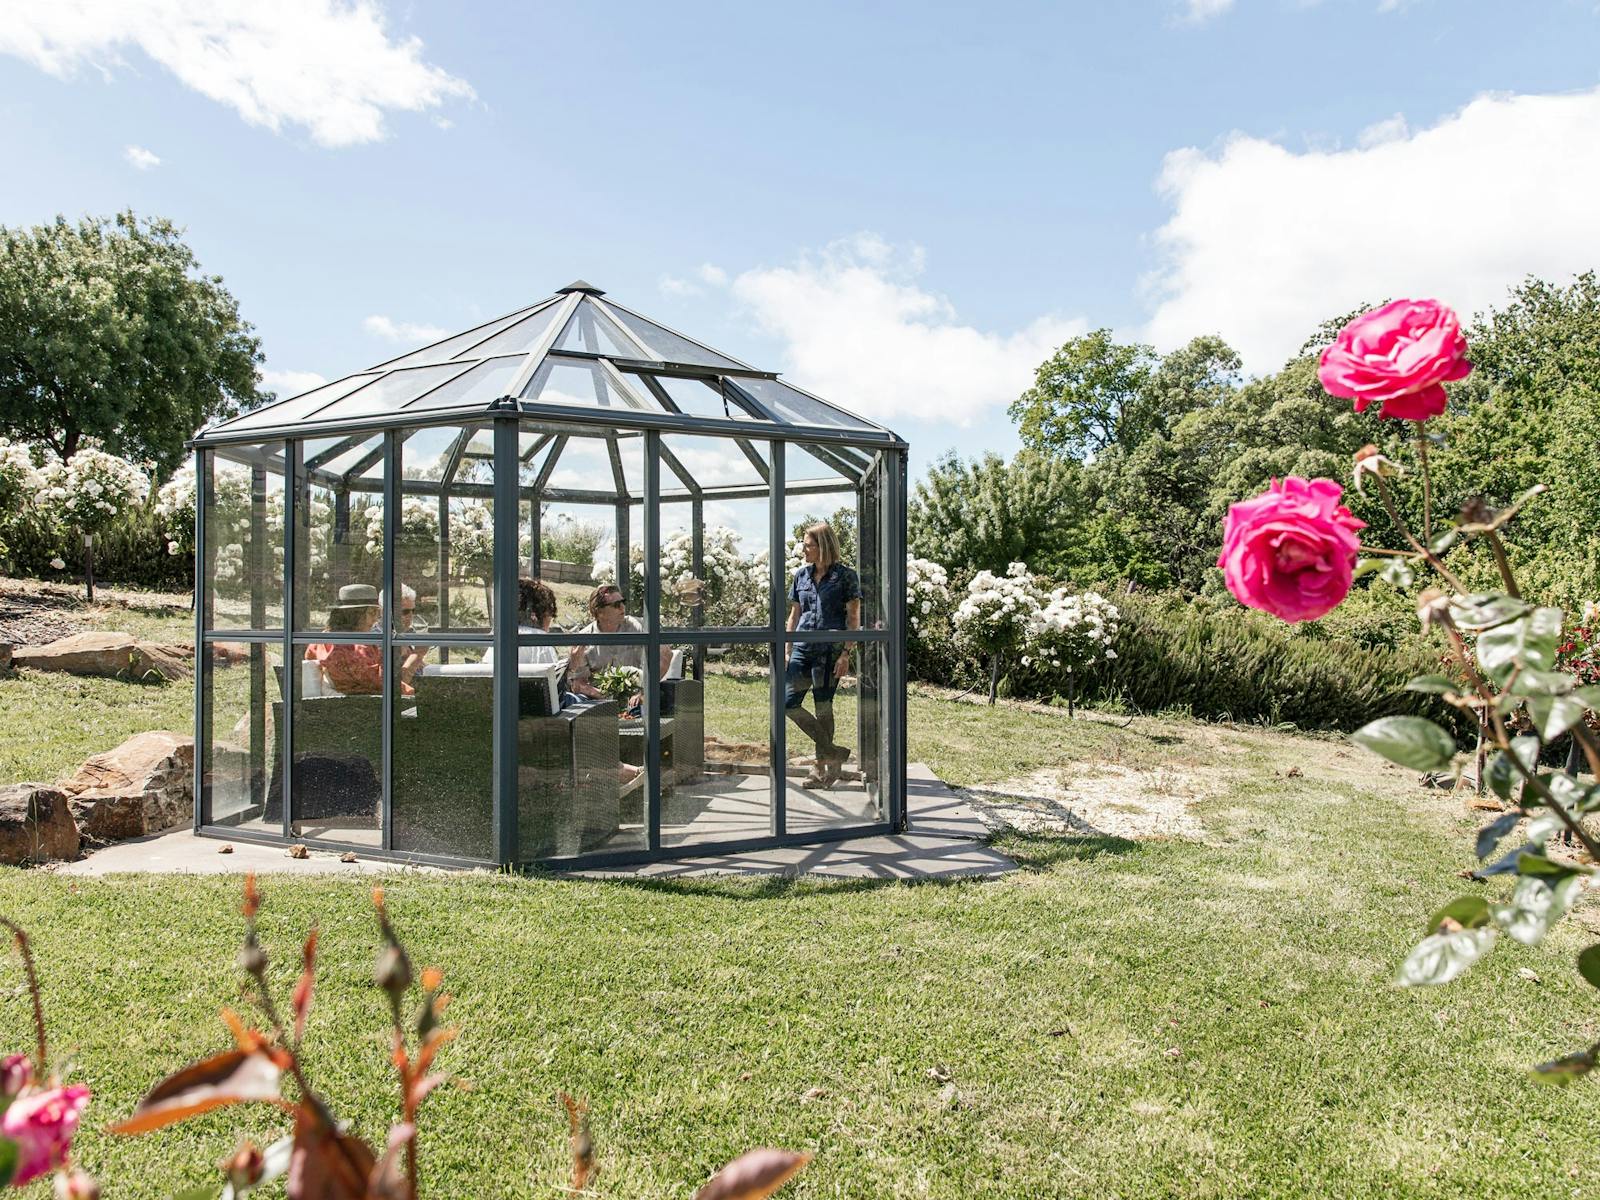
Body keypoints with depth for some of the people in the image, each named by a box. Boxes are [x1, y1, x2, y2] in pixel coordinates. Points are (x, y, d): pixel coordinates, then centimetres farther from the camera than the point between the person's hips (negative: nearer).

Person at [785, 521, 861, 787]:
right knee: (788, 704, 0)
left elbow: (853, 618, -4)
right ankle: (833, 752, 11)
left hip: (830, 650, -6)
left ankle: (821, 767, 14)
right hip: (803, 648, 6)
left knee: (823, 707, 0)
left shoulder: (845, 576, -4)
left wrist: (846, 653, -12)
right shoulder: (802, 575, 11)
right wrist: (788, 651, 13)